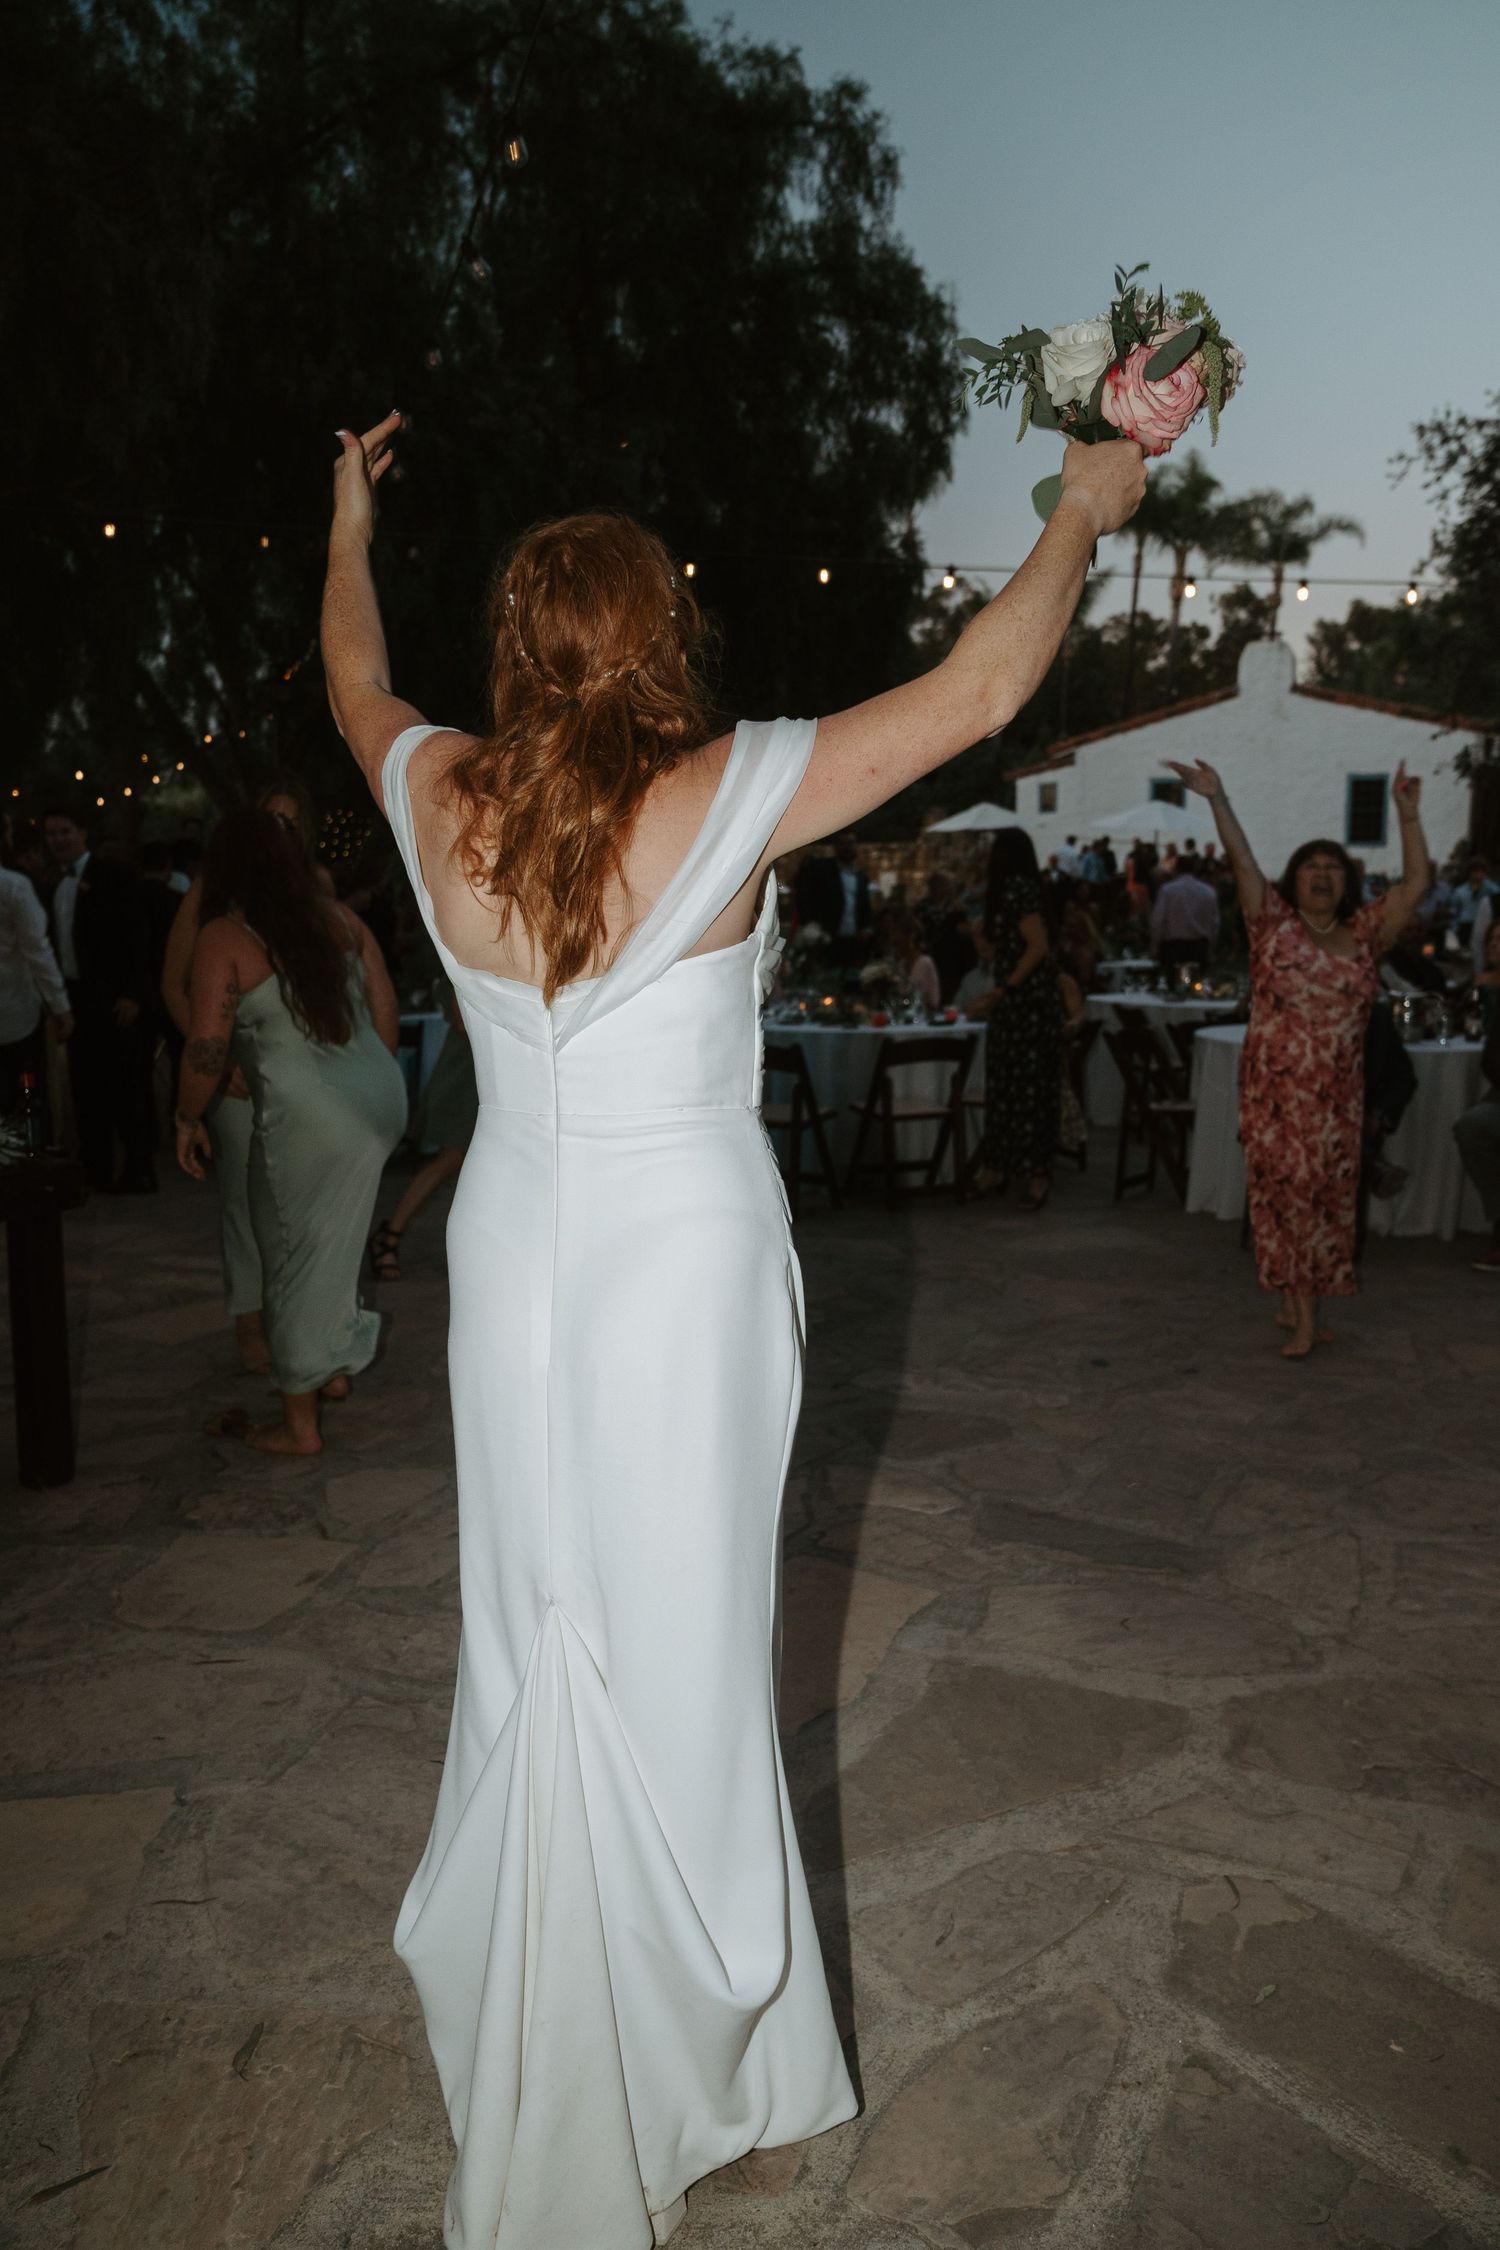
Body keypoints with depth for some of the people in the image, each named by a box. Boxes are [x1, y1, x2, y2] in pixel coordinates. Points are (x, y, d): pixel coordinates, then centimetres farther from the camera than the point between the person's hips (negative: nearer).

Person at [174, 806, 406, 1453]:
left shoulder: (222, 940, -6)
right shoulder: (341, 919, 8)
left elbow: (206, 1047, -10)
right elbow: (386, 1009, 9)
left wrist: (188, 1121, 4)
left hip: (305, 1114, -5)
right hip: (379, 1095, 5)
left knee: (298, 1255, 9)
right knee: (335, 1237, 24)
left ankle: (300, 1423, 21)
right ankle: (336, 1364, 34)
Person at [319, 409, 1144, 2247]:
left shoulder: (440, 802, -3)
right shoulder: (724, 797, -14)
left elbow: (352, 682, 21)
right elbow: (976, 691, -7)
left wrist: (349, 522, 39)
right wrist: (1079, 517, 9)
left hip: (514, 1254, 5)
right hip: (686, 1266, -4)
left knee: (534, 1628, 19)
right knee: (674, 1644, 9)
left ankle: (528, 2018, 42)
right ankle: (663, 2065, 29)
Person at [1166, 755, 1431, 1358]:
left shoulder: (1364, 933, 8)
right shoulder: (1273, 923, 1)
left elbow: (1416, 883, 3)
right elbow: (1243, 863, -9)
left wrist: (1408, 815, -3)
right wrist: (1217, 799, -18)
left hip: (1339, 1093, 3)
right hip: (1275, 1088, -3)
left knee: (1328, 1194, 8)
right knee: (1286, 1191, -2)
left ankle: (1297, 1303, 22)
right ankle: (1304, 1316, 7)